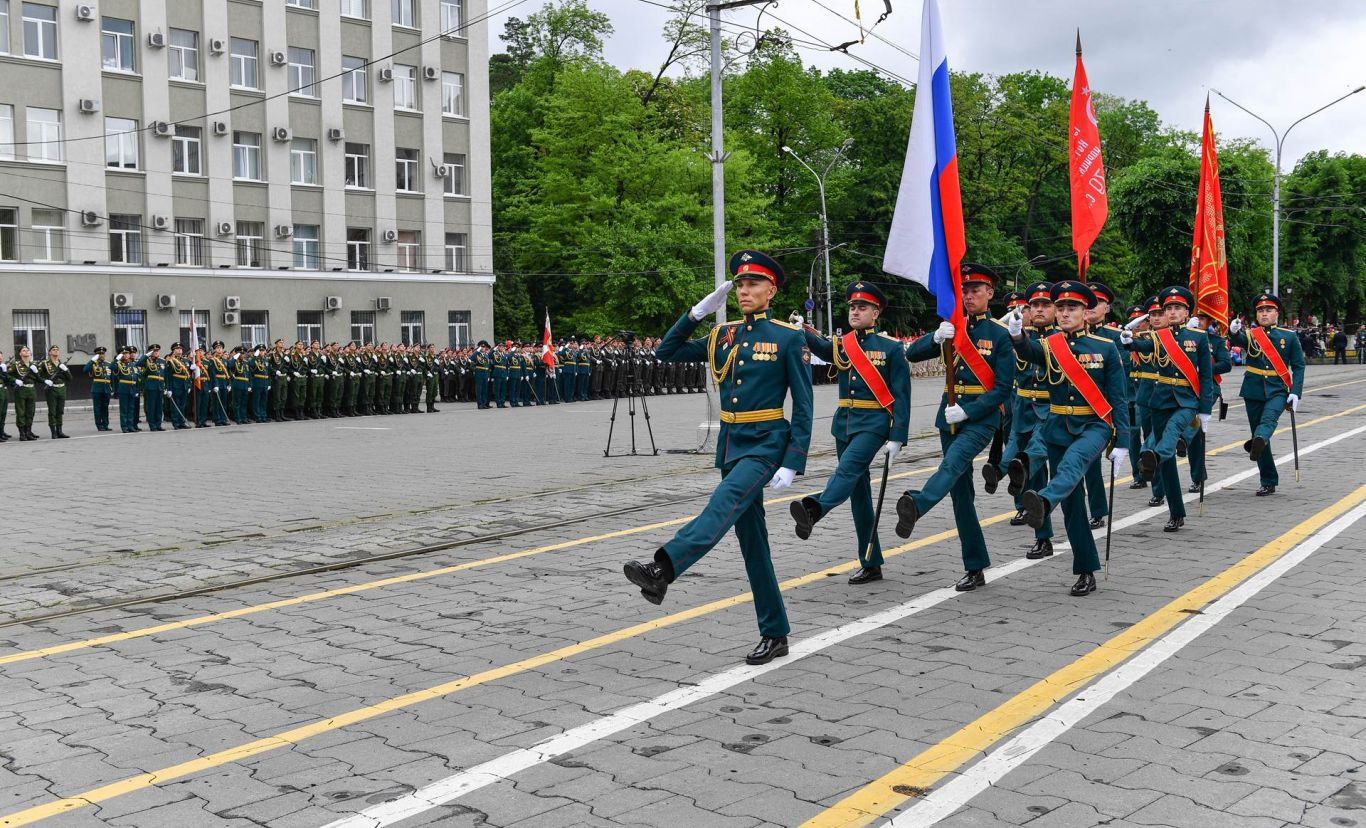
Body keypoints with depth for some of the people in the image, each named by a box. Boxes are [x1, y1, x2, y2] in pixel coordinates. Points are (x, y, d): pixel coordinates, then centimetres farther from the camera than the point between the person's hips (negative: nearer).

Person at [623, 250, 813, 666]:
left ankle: (661, 570, -51)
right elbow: (667, 352, 14)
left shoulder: (789, 337, -5)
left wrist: (792, 464, -15)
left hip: (766, 443, -6)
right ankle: (775, 634, 16)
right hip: (731, 443, 6)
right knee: (751, 540, 7)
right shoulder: (724, 335, 10)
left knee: (725, 502, -32)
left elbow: (803, 407, -7)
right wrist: (698, 312, 2)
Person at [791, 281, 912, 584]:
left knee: (848, 468, -31)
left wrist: (897, 438, -13)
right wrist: (802, 331, -31)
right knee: (859, 492, 9)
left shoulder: (891, 347, -2)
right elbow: (821, 347, -10)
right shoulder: (842, 344, 11)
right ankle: (871, 565, 17)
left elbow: (901, 396, -6)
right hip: (844, 423, 6)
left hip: (873, 424, -6)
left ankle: (814, 509, -58)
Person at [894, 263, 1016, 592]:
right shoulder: (953, 326, 10)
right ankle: (975, 568, 14)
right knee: (960, 491, 6)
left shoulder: (1000, 333, -3)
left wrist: (967, 412, -17)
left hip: (981, 416, -5)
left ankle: (915, 505, -62)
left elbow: (1004, 388, -7)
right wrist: (936, 338, -18)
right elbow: (912, 354, 2)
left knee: (953, 464, -33)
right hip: (950, 416, 5)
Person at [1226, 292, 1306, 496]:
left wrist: (1295, 392, -8)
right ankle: (1269, 483, 14)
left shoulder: (1289, 336, 3)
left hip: (1278, 391, -1)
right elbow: (1238, 340, -21)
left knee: (1269, 420, -31)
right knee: (1261, 436, 5)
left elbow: (1298, 366, 3)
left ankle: (1257, 442, -60)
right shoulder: (1250, 334, 3)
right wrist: (1233, 332, -45)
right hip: (1253, 392, 2)